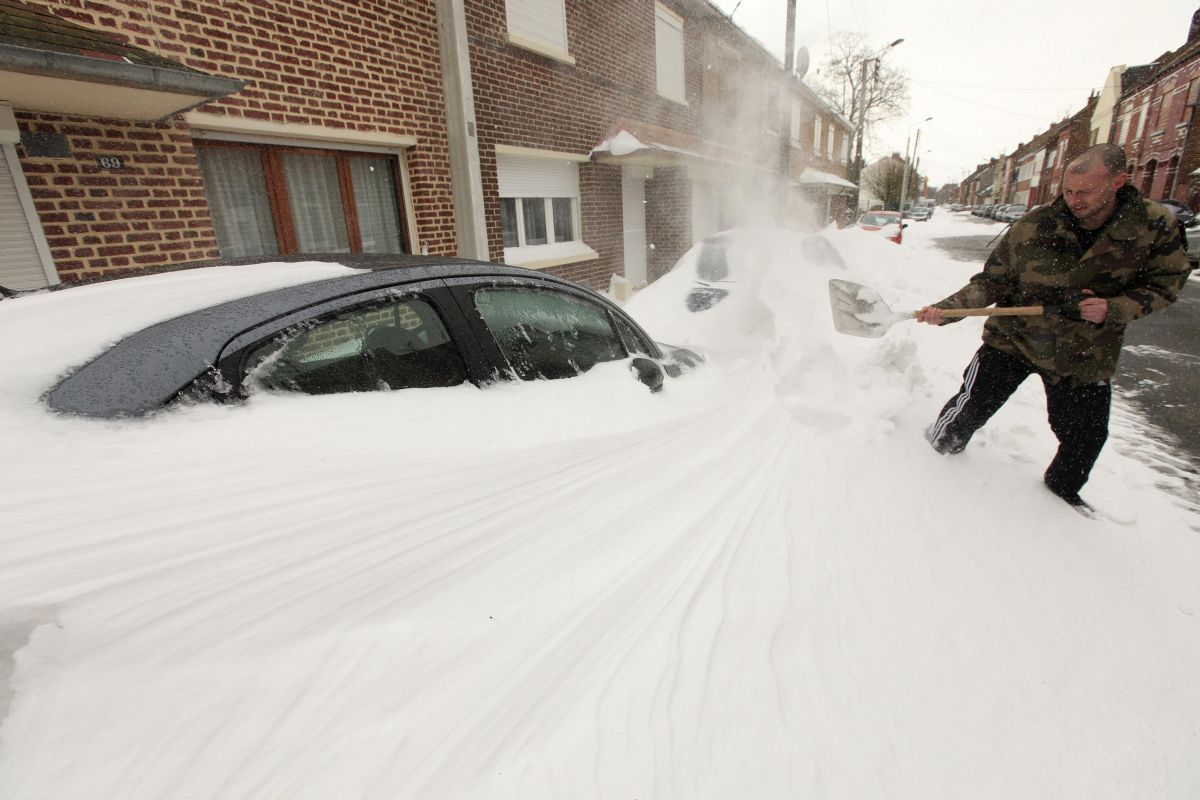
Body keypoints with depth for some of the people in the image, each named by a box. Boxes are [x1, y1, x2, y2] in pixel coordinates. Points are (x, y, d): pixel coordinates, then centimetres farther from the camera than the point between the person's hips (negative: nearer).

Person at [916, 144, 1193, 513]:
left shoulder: (1156, 226, -10)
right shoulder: (1034, 226, -14)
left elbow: (1165, 282, 0)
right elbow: (992, 280, -8)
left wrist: (1114, 310, -19)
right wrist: (947, 309, -21)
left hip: (1085, 354, 2)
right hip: (1013, 338, -2)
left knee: (1085, 438, 13)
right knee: (971, 407, -10)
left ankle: (1062, 488, 43)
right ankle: (938, 448, 20)